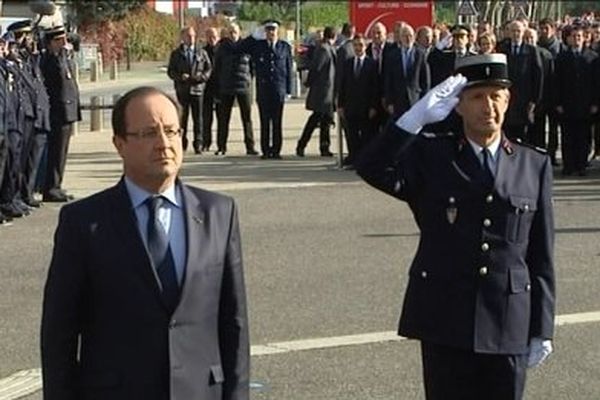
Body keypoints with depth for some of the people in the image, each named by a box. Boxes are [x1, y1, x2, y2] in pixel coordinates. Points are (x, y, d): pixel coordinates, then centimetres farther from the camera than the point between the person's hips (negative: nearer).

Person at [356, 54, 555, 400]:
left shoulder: (534, 165, 7)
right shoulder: (429, 155, 4)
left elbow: (541, 255, 7)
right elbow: (373, 170, -15)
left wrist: (542, 330, 4)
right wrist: (418, 117, -24)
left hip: (509, 325, 1)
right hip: (444, 320, -1)